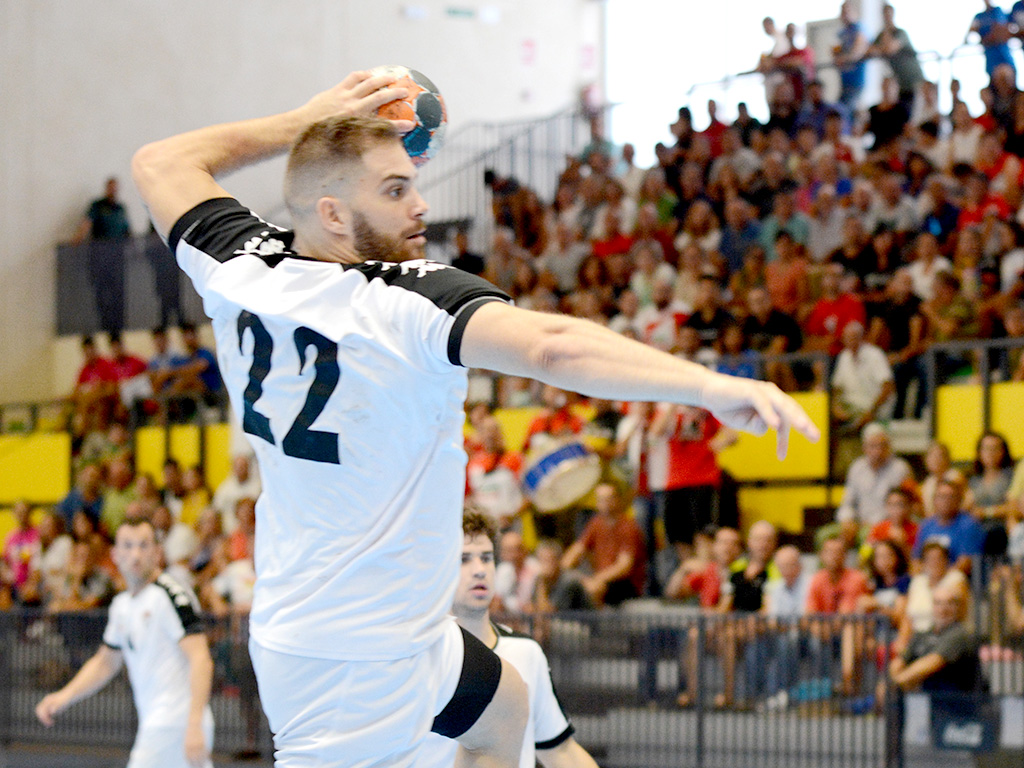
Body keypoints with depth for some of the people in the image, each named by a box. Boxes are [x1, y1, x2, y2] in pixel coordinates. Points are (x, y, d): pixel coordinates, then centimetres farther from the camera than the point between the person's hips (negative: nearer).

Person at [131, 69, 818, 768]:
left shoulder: (242, 272, -5)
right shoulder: (411, 300, -26)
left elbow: (162, 163, 14)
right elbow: (550, 345, -43)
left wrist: (305, 121, 12)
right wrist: (709, 386, -50)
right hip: (356, 665, -9)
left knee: (503, 706, 31)